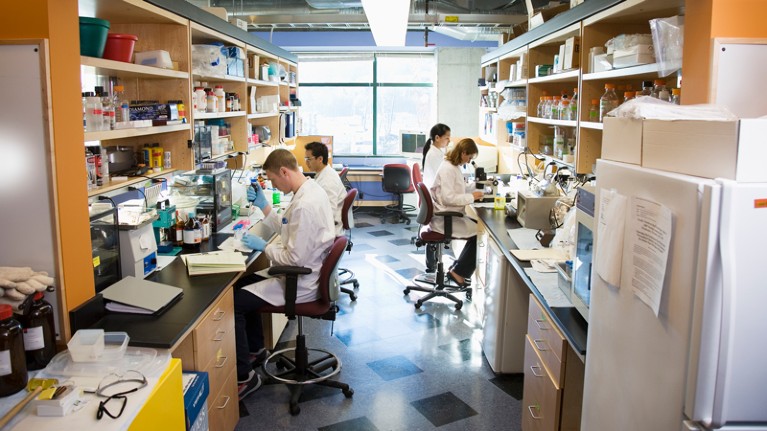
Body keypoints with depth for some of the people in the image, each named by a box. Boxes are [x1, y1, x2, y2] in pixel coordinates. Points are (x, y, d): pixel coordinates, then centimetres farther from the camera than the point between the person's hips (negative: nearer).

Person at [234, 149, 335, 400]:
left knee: (232, 303, -12)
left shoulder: (305, 205, -28)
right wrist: (264, 206, 7)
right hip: (306, 273, 11)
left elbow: (294, 258, -26)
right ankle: (255, 350, 35)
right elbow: (289, 231, 15)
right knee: (243, 282, 23)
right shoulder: (310, 189, 4)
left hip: (301, 284, -11)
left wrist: (264, 247, -12)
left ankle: (244, 377, -1)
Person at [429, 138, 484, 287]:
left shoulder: (453, 167, 12)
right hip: (444, 219, -10)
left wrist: (472, 193, 6)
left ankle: (457, 268, 13)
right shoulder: (448, 169, -19)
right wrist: (472, 197, -17)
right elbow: (448, 198, -25)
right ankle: (458, 271, 1)